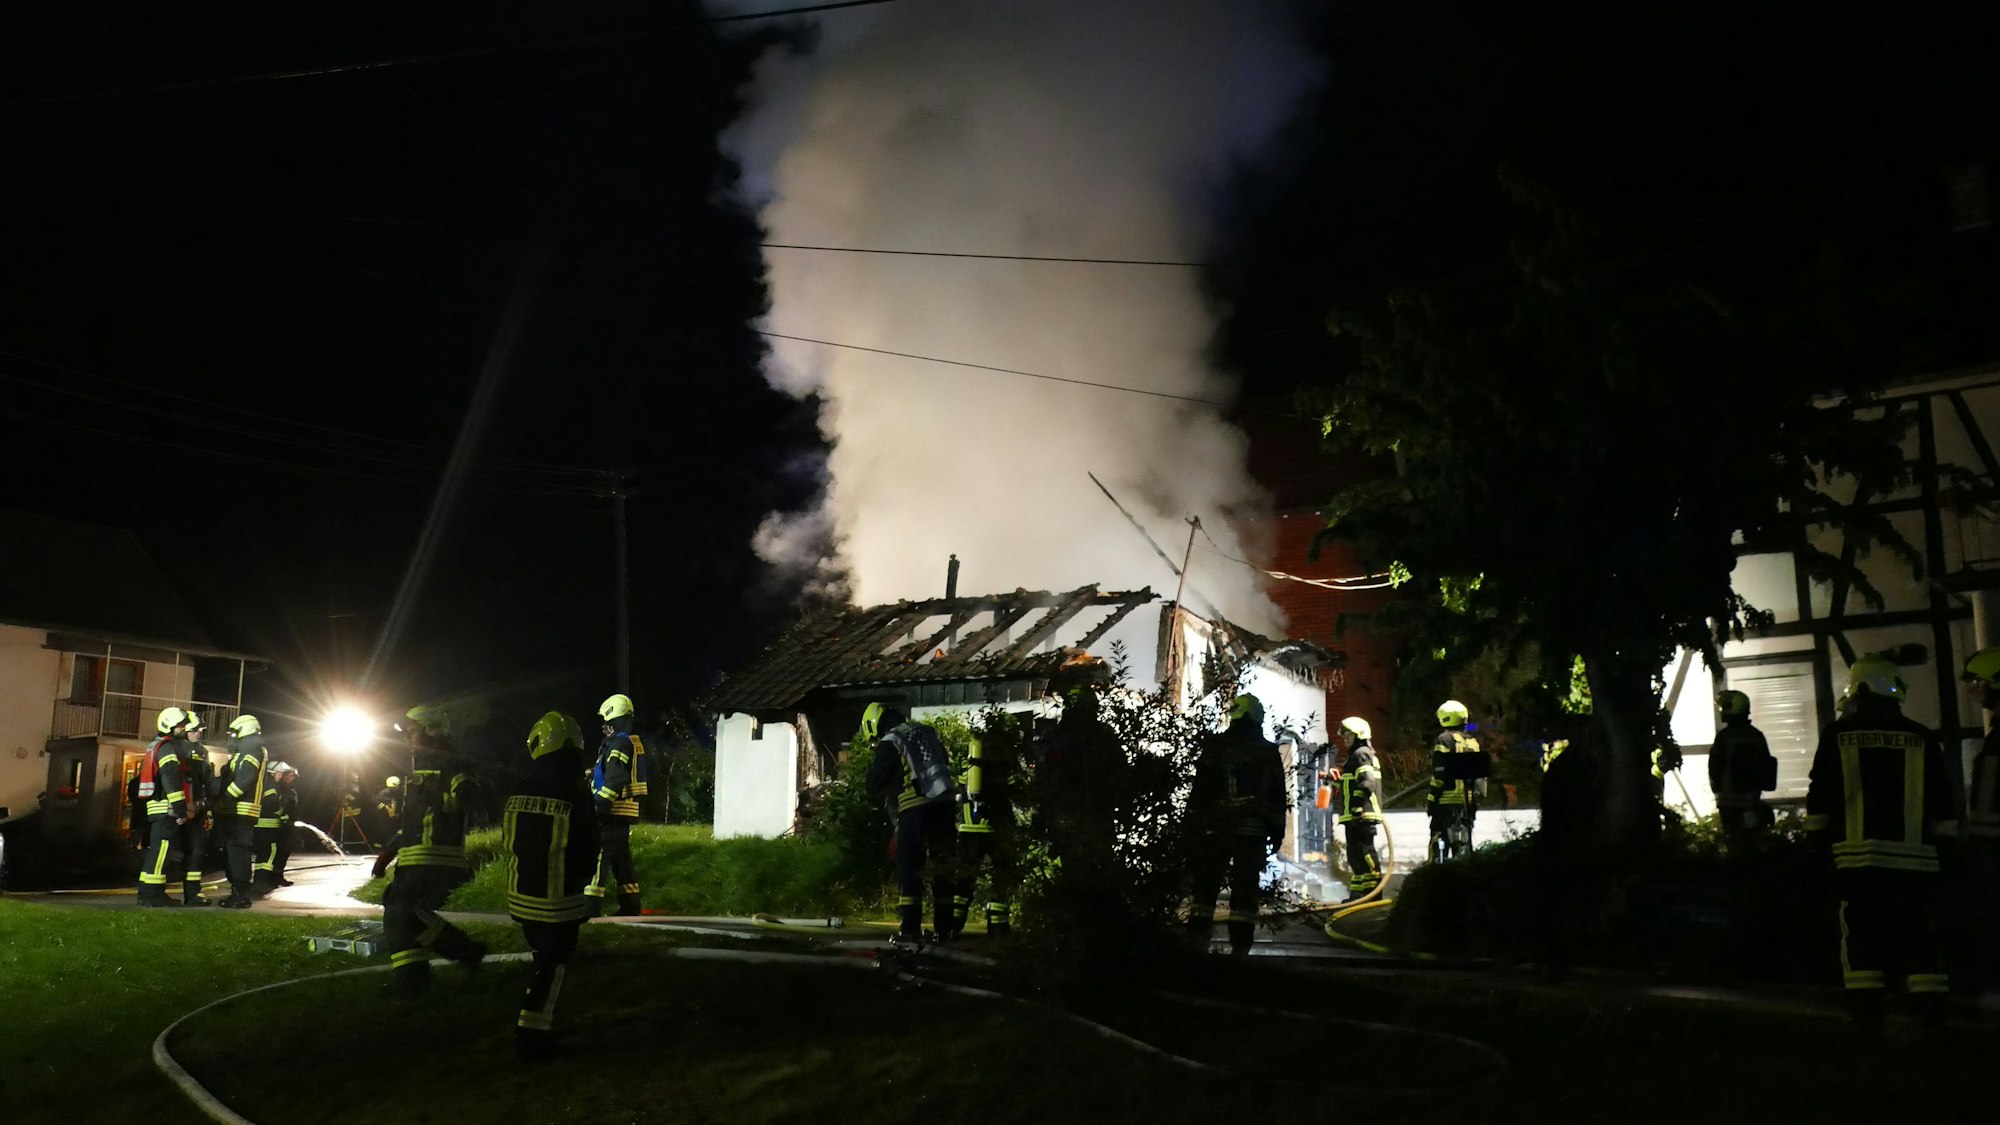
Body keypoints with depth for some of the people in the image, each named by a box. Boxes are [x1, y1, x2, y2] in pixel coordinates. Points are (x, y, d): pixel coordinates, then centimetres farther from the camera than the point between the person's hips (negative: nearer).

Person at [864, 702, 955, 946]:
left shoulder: (889, 743, -1)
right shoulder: (929, 733, 18)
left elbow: (874, 786, -1)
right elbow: (946, 769, 25)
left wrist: (888, 794, 18)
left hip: (915, 811, -6)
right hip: (944, 805, 6)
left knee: (909, 871, 1)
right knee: (943, 870, 13)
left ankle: (910, 929, -4)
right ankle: (944, 928, 14)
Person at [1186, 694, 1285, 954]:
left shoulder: (1215, 746, 1)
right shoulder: (1269, 752, 7)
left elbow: (1200, 788, 0)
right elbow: (1278, 795, 10)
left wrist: (1193, 821, 4)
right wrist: (1277, 829, 15)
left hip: (1214, 827, -1)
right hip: (1253, 830, 1)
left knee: (1206, 884, 3)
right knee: (1245, 887, 1)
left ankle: (1196, 942, -3)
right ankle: (1240, 947, -2)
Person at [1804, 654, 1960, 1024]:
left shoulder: (1838, 736, 2)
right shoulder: (1921, 738, 5)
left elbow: (1819, 799, 6)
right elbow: (1942, 803, 9)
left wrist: (1820, 840, 16)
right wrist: (1945, 847, 17)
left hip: (1857, 853, -1)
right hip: (1914, 855, 1)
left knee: (1860, 927, 2)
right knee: (1917, 928, 8)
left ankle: (1865, 1001, -1)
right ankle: (1929, 999, 7)